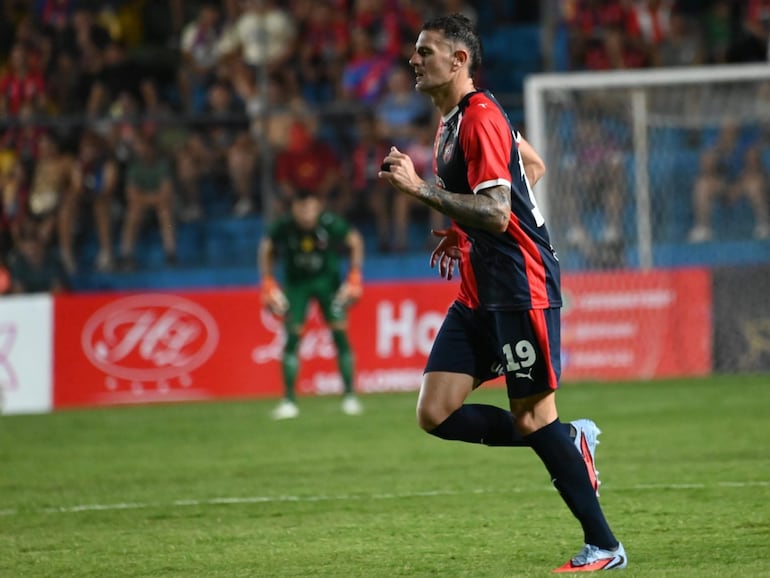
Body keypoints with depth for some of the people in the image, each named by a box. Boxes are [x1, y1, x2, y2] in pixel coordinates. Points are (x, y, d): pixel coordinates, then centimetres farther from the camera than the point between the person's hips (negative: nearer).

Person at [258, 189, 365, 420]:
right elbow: (266, 248, -2)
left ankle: (350, 396, 2)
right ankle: (289, 400, -4)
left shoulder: (330, 223, -25)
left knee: (339, 333, -8)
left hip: (327, 280, 0)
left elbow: (355, 241, -6)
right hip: (296, 283, 0)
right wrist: (268, 283, -4)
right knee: (292, 337, -9)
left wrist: (354, 277, -8)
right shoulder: (283, 226, -23)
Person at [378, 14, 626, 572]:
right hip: (480, 293, 10)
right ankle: (570, 441, 12)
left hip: (520, 289, -10)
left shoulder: (480, 118, -15)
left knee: (532, 419, -6)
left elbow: (495, 212, -24)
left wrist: (421, 188, -25)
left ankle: (604, 547, 3)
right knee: (436, 414, 0)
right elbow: (533, 165, 28)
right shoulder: (454, 118, 15)